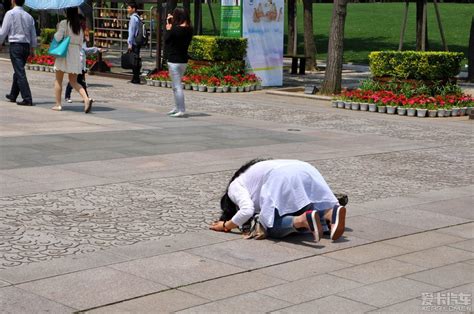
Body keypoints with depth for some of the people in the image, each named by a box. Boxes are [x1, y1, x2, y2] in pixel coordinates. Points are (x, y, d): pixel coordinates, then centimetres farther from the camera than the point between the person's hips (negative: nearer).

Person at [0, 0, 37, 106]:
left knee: (20, 73, -9)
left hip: (15, 45, -6)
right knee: (18, 72, 19)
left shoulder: (10, 13, -7)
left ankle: (27, 99, -15)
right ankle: (13, 95, 31)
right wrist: (32, 48, 22)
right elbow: (33, 34, 14)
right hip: (26, 46, 6)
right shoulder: (29, 16, 10)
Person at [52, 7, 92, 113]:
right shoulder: (80, 26, 9)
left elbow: (58, 38, -14)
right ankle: (86, 99, -13)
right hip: (76, 53, 5)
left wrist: (56, 33, 5)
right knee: (74, 81, 9)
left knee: (58, 80, 9)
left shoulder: (64, 23, -9)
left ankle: (58, 104, 9)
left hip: (64, 53, -5)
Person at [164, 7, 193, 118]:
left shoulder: (176, 29, -19)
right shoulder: (189, 29, 3)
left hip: (174, 61, -8)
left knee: (177, 86, -5)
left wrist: (168, 26, 1)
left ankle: (181, 110, -5)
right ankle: (177, 107, 28)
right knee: (177, 85, 21)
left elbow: (166, 39, -7)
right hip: (184, 60, 8)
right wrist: (172, 25, 5)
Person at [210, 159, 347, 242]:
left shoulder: (235, 187, 20)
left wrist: (226, 225, 13)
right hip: (306, 171, 8)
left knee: (272, 227, -4)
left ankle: (305, 220, -32)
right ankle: (333, 212, -13)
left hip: (284, 178, -8)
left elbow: (246, 211, 0)